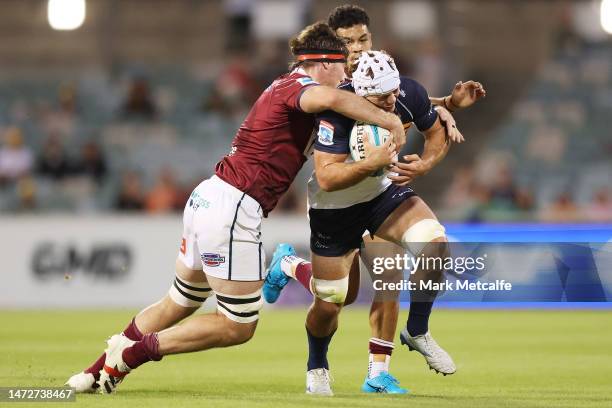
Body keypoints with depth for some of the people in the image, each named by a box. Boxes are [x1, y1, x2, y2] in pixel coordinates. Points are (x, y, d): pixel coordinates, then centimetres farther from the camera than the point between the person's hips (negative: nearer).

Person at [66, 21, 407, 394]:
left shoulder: (283, 86, 18)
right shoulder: (298, 86, -11)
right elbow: (328, 98, -35)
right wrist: (388, 122, -26)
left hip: (207, 197, 10)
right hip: (234, 210, -10)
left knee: (179, 304, 25)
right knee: (239, 326, 1)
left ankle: (97, 372, 30)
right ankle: (133, 352, 2)